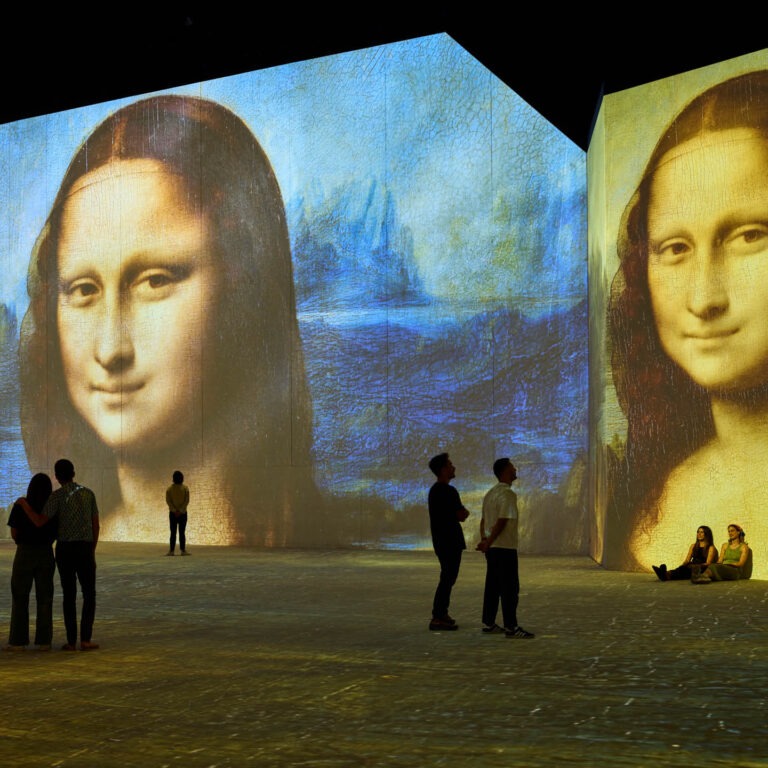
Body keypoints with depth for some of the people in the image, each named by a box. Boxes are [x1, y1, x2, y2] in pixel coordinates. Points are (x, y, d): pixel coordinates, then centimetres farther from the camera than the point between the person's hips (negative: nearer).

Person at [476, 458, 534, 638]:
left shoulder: (490, 493, 15)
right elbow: (502, 522, -20)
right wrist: (488, 543, -17)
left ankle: (488, 624, 15)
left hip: (492, 547, 9)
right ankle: (511, 627, -4)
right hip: (505, 547, -9)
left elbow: (484, 520, 14)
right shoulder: (508, 494, -14)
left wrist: (484, 540, 8)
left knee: (493, 586, 12)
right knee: (510, 588, -5)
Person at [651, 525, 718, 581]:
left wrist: (696, 566, -26)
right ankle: (664, 574, -64)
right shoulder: (693, 546, 23)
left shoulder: (711, 548, 5)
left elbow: (708, 563, -8)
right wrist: (680, 567, -8)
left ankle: (667, 575, -67)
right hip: (692, 569, 5)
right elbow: (687, 560, 15)